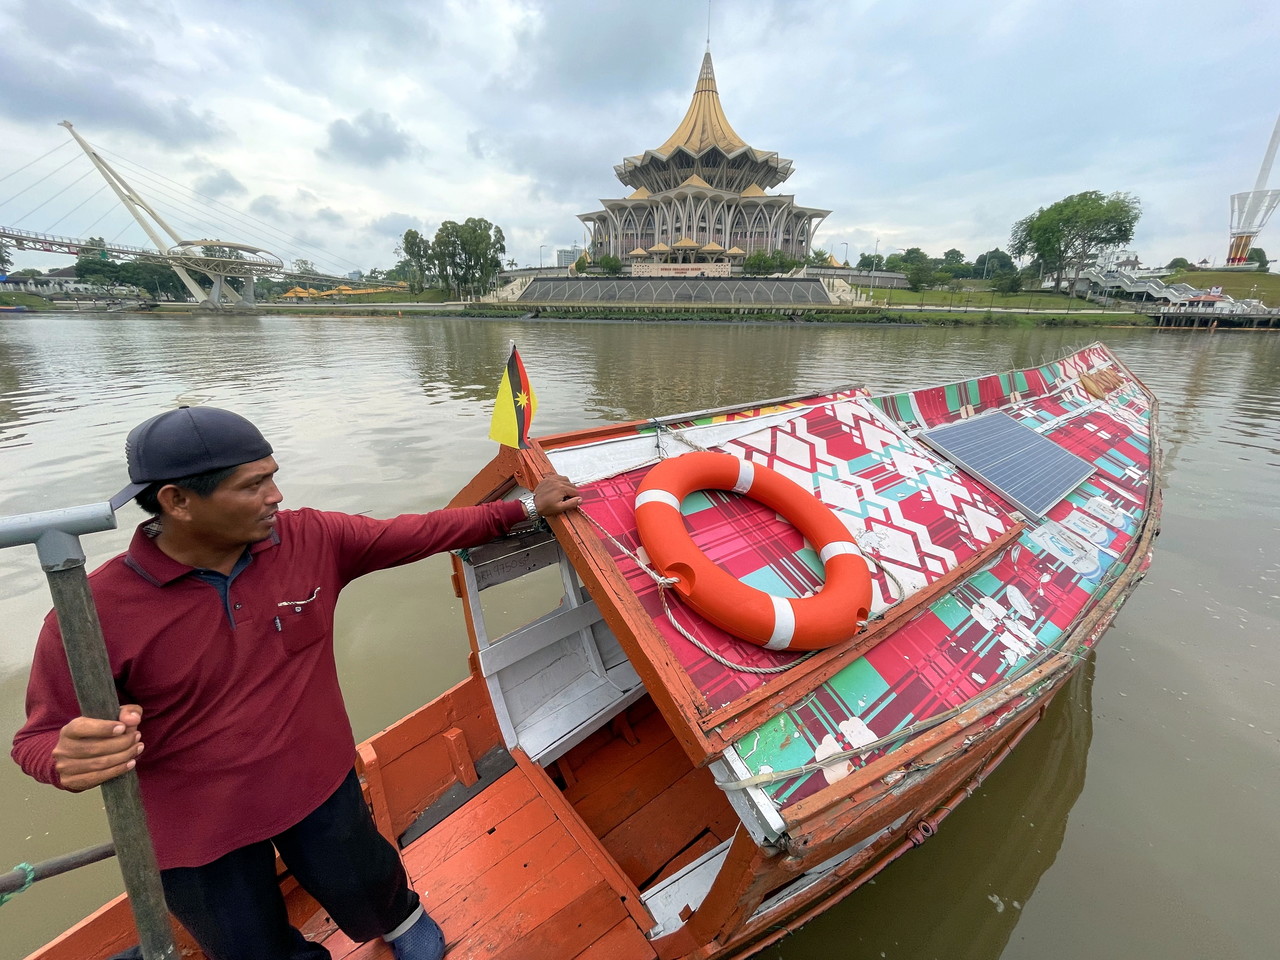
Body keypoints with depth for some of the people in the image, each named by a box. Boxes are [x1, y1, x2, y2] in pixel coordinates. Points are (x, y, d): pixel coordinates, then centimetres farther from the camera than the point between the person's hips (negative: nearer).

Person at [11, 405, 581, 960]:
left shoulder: (311, 539, -16)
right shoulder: (95, 611, -22)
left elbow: (418, 533, -11)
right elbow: (41, 737, -9)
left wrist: (525, 509, -10)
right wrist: (73, 759, -34)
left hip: (319, 786, 2)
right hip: (195, 833, -1)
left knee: (365, 896, 23)